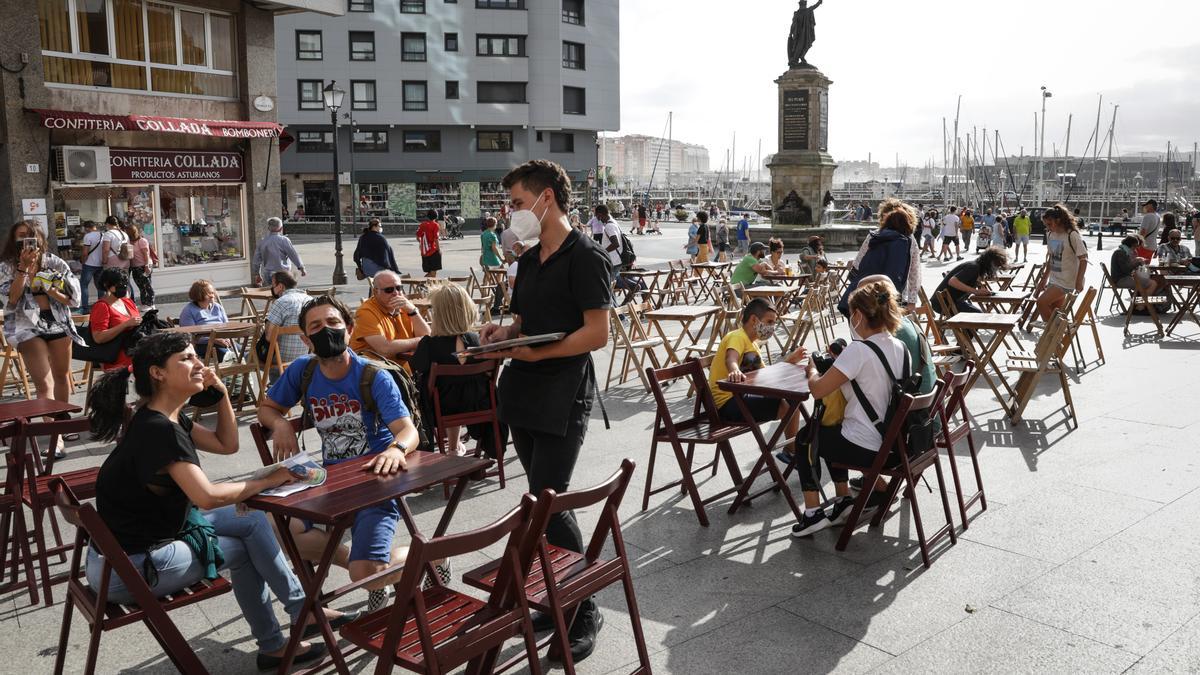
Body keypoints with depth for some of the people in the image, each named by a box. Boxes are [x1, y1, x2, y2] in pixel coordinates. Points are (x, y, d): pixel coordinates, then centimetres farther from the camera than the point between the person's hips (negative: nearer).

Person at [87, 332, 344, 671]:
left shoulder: (167, 419, 5)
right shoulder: (158, 430, -25)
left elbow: (226, 445, 14)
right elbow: (208, 496, -31)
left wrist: (222, 392, 0)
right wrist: (268, 481, -17)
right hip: (128, 567, -9)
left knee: (253, 522, 5)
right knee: (244, 548, -1)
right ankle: (303, 613, 21)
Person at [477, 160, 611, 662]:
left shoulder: (585, 258, -10)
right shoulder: (529, 260, 15)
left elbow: (597, 334, -16)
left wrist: (534, 353, -21)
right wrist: (503, 333, 0)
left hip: (563, 400, -8)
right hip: (524, 395, 8)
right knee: (544, 501, 13)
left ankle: (585, 612, 6)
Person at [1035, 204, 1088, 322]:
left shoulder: (1072, 235, -14)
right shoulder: (1050, 234, 7)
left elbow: (1083, 259, -13)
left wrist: (1079, 281, -15)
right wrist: (1044, 279, 17)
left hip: (1066, 281, -8)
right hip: (1053, 280, 8)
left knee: (1041, 302, -18)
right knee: (1054, 311, 10)